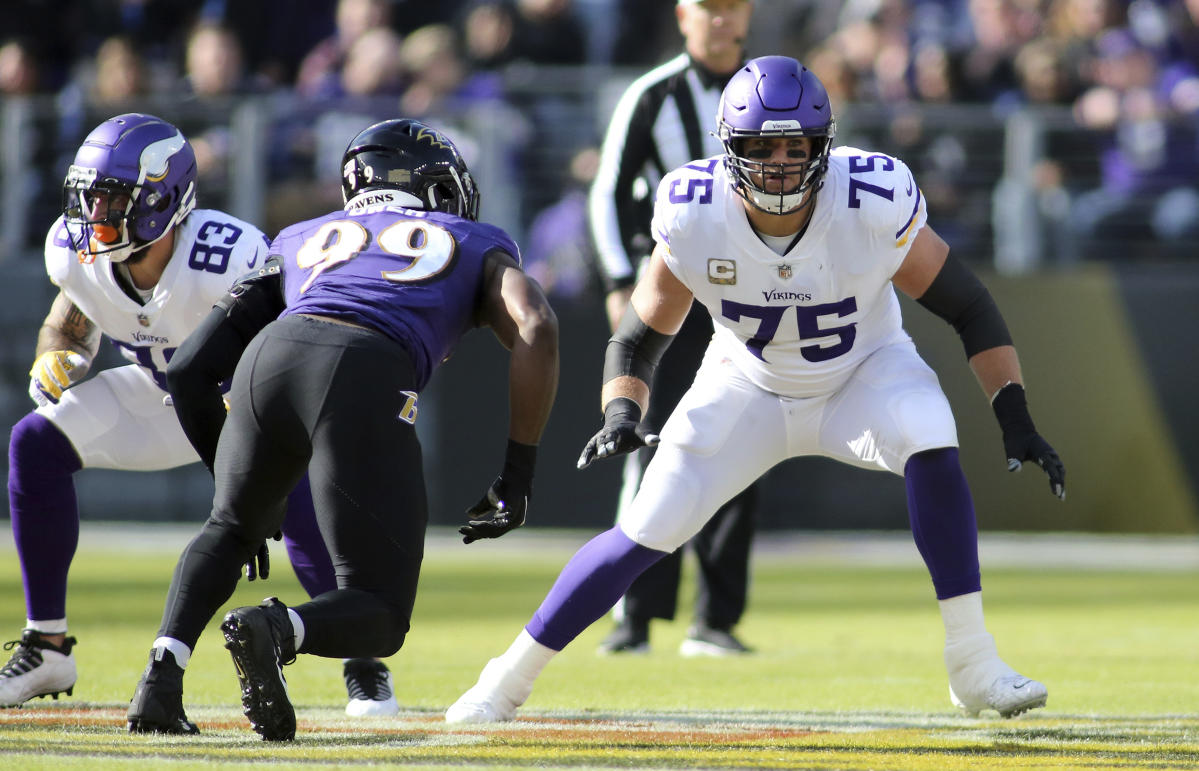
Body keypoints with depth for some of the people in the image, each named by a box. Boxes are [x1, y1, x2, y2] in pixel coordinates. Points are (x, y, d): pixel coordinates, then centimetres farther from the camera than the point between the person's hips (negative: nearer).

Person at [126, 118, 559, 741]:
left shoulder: (301, 241, 35)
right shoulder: (478, 247, 30)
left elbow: (191, 371, 26)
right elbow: (536, 328, 10)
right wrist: (516, 476, 12)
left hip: (272, 355, 3)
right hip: (365, 384, -3)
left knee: (231, 526, 33)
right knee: (378, 617, 7)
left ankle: (161, 675, 10)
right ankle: (275, 632, -26)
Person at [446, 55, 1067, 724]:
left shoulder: (874, 206, -31)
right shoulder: (694, 218, -26)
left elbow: (967, 305, -19)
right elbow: (640, 338, -12)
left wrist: (1016, 417, -25)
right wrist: (621, 413, -32)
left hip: (864, 373, -1)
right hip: (750, 387, 1)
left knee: (932, 448, -32)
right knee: (648, 532, -9)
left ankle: (973, 666, -23)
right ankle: (507, 682, 8)